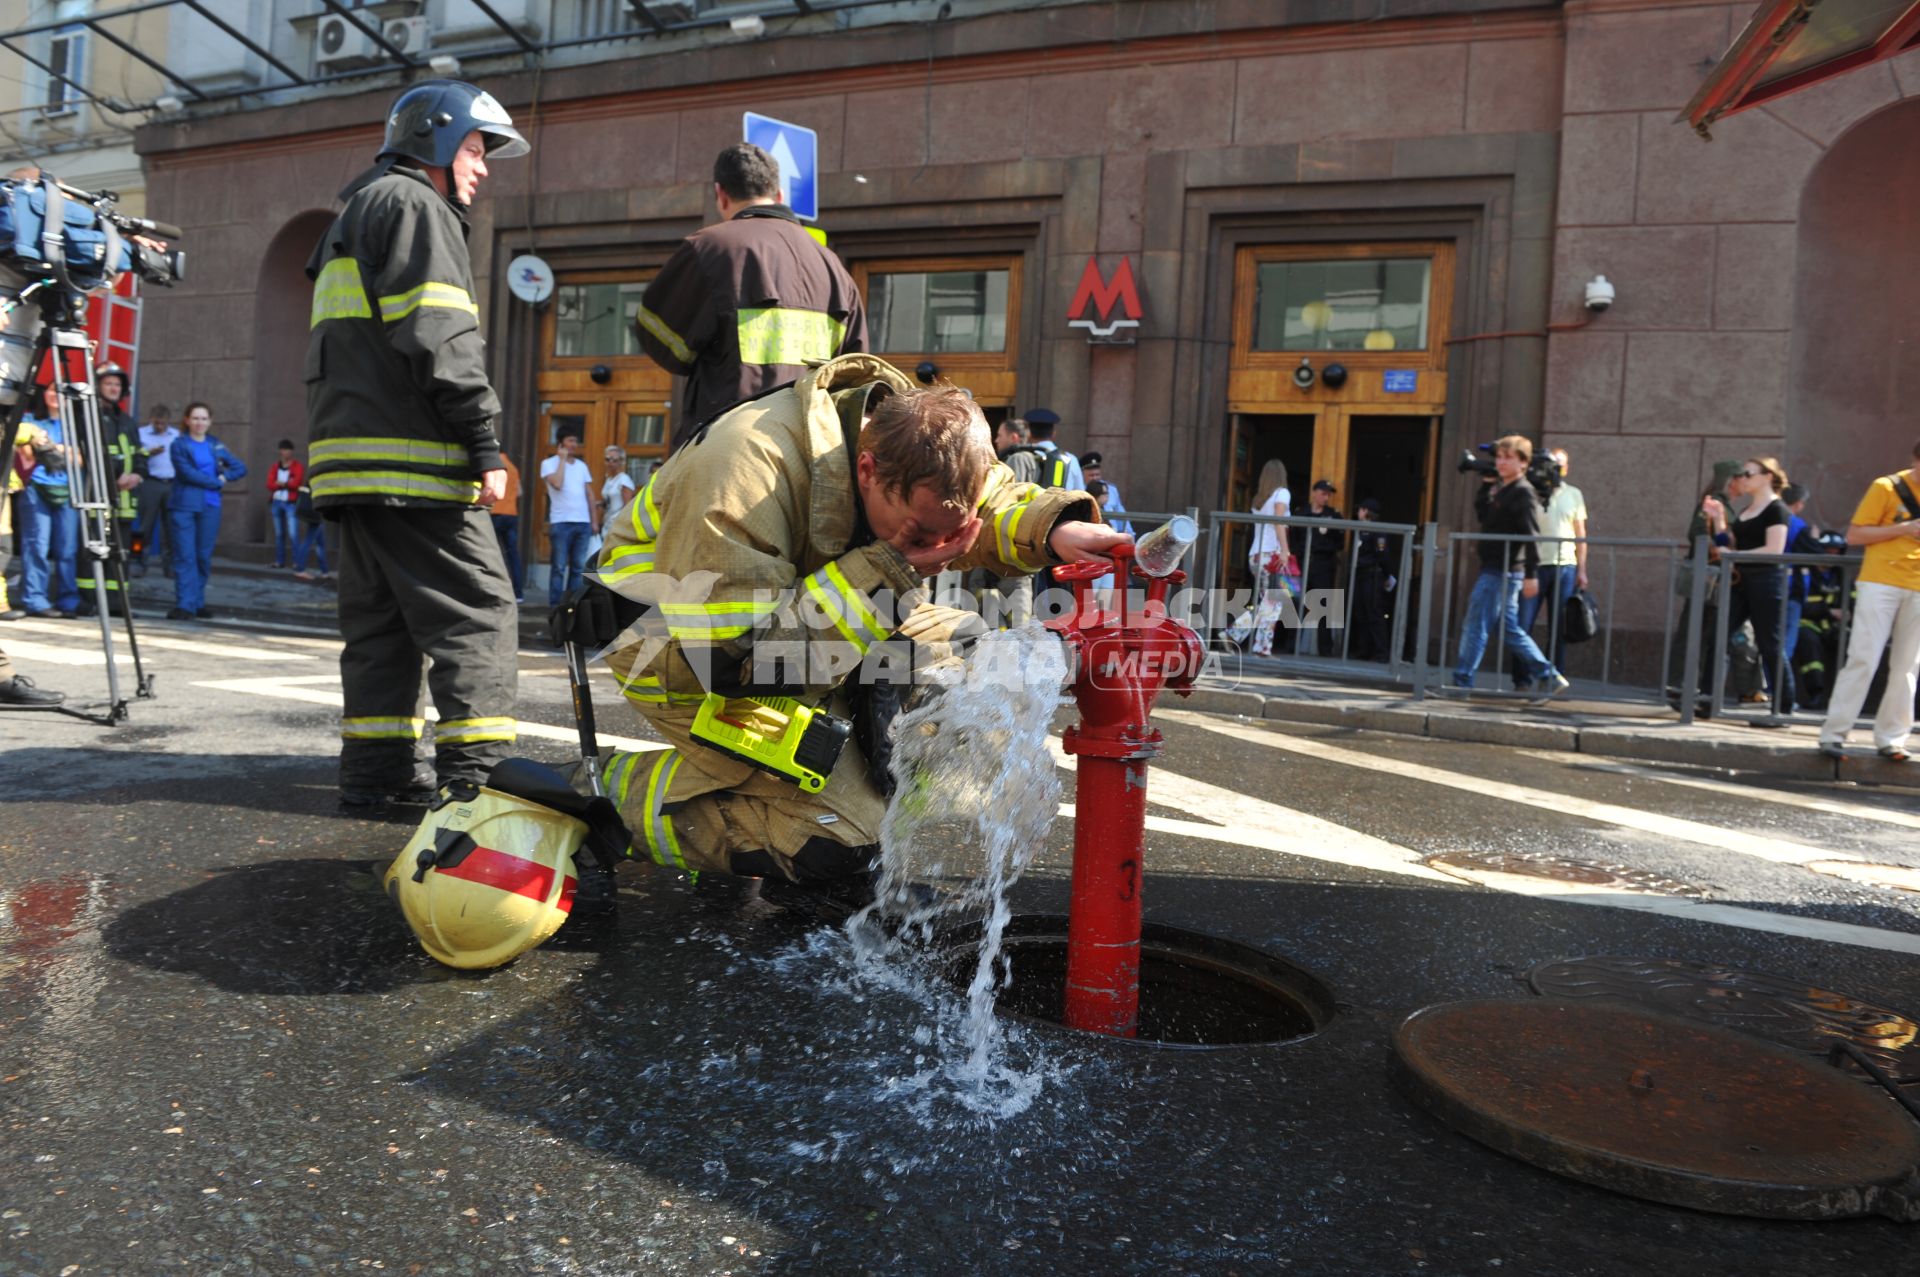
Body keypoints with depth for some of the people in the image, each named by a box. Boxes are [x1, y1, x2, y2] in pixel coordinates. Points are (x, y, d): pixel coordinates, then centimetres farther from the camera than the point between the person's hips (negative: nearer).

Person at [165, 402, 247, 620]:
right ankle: (185, 604, -8)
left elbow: (241, 468, 12)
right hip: (183, 506, -3)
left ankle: (198, 602, 14)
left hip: (210, 507, 3)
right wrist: (217, 482, -7)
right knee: (185, 556, -7)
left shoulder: (216, 446, 14)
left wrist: (224, 476, -5)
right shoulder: (179, 445, 2)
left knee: (204, 556, 5)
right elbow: (187, 473, -10)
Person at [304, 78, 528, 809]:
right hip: (410, 456, -10)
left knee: (380, 618, 11)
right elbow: (438, 338, -15)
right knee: (477, 610, -9)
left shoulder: (356, 214, 30)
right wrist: (486, 447, -17)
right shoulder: (412, 204, -2)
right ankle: (476, 775, -12)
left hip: (349, 460, 10)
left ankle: (376, 773, 13)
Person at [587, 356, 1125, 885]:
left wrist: (1056, 527, -27)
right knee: (839, 839, -17)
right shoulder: (745, 468, -35)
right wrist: (887, 572, -37)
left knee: (966, 648, -8)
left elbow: (996, 503, -2)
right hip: (680, 648, -7)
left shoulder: (916, 439, -14)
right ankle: (624, 789, -1)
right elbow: (729, 655, -36)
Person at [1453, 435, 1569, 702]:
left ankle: (1461, 682, -1)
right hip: (1493, 569, 10)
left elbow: (1531, 535, -18)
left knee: (1475, 625, -6)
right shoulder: (1500, 489, 16)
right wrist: (1486, 484, 10)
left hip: (1503, 572, -9)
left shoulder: (1523, 493, -12)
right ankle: (1547, 677, 18)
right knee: (1510, 628, 13)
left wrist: (1531, 574, -23)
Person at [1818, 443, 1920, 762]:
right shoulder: (1887, 487, -2)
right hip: (1880, 583, -5)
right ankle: (1833, 733, -5)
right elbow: (1853, 535, -5)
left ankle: (1891, 738, 10)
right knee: (1863, 659, -9)